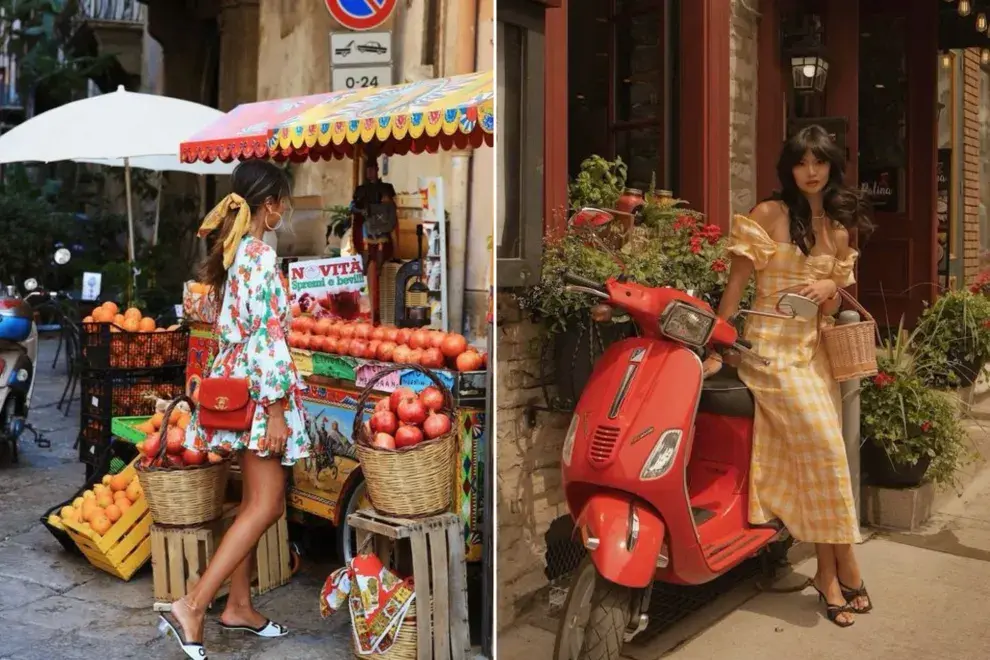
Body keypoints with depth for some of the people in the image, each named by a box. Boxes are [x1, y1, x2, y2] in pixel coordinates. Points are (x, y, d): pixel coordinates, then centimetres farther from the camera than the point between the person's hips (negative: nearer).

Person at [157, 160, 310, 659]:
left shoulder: (231, 251, 11)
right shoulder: (261, 256, -17)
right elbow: (265, 338, -22)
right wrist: (277, 409, -20)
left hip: (233, 381, 10)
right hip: (256, 390, -10)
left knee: (254, 501, 15)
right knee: (267, 505, -4)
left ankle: (239, 606, 22)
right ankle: (191, 606, -4)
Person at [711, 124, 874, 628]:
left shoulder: (839, 229, 13)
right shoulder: (768, 215, -3)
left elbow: (833, 308, 16)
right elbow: (736, 284, -5)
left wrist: (830, 290, -8)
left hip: (815, 347, 5)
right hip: (772, 346, -5)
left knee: (811, 461, 4)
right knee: (825, 449, -13)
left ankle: (827, 573, 13)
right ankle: (845, 567, 0)